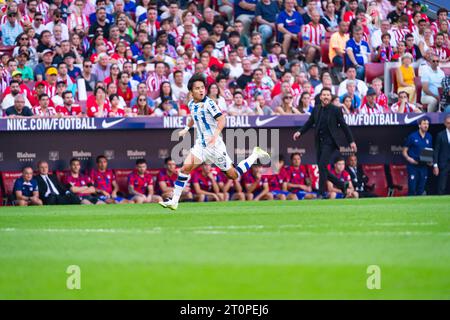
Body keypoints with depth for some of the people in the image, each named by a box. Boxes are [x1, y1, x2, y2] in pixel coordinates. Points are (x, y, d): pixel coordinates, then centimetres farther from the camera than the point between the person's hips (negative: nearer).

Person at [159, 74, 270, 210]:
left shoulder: (208, 103, -16)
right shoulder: (192, 104, 7)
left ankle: (255, 154, 22)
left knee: (233, 175, 2)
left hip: (214, 145, -6)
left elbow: (221, 119, -25)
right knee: (185, 168, -13)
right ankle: (174, 201, -10)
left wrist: (215, 135, -38)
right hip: (201, 144, 6)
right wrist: (187, 128, 26)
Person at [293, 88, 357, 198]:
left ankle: (321, 193, -12)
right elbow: (309, 123, 17)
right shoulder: (316, 109, 10)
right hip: (319, 142, 6)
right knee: (322, 169, 6)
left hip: (329, 142, -6)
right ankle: (342, 185, 23)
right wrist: (300, 132, 1)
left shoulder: (335, 110, -3)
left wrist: (351, 141, -1)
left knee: (322, 165, -17)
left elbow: (344, 126, 0)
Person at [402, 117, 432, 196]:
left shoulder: (429, 137, 9)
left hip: (424, 166, 4)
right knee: (412, 189, -7)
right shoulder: (412, 136, -3)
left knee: (421, 190, 7)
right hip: (413, 165, -4)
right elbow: (404, 151, 1)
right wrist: (409, 158, -18)